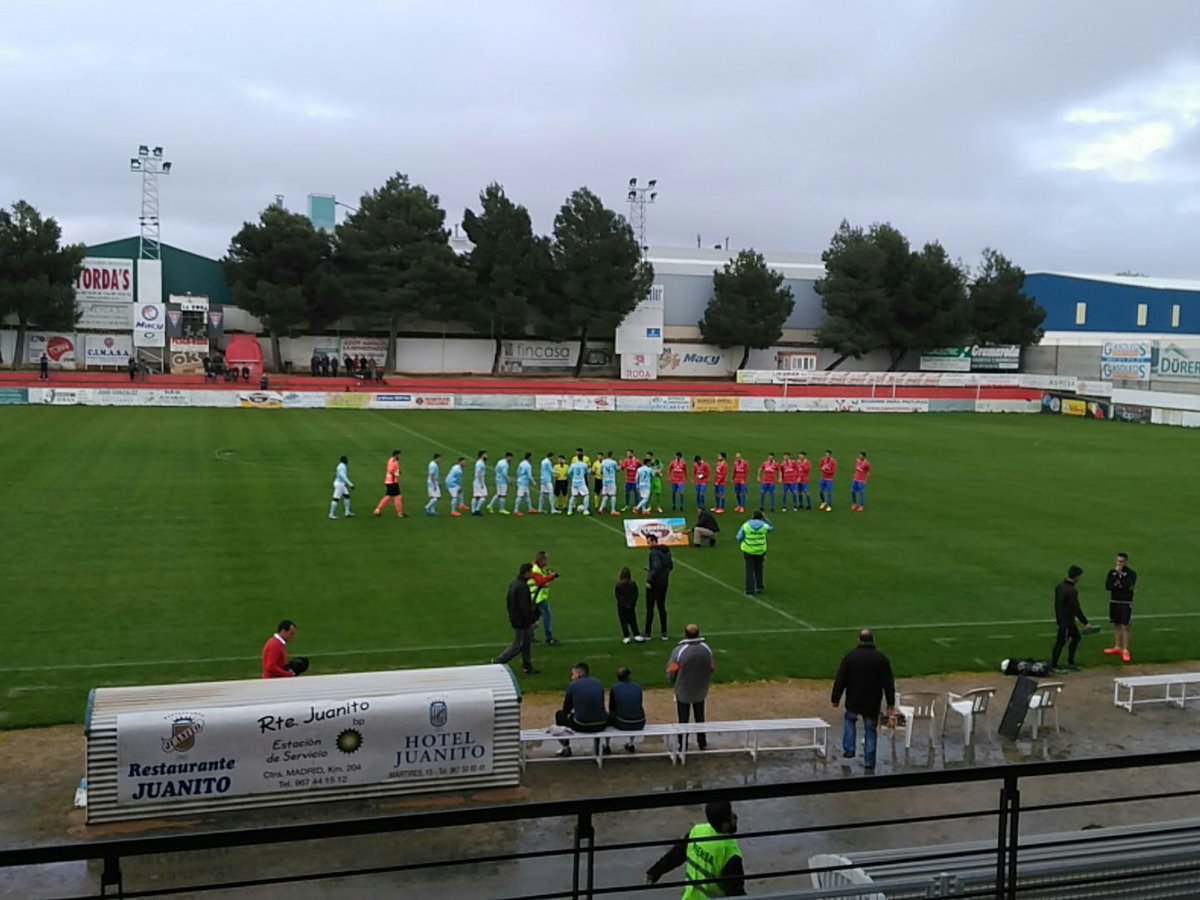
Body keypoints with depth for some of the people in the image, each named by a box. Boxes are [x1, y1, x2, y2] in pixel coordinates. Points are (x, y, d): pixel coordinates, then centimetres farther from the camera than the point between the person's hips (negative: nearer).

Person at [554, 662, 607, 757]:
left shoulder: (572, 685, -2)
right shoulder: (598, 683, 9)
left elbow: (566, 710, 7)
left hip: (581, 726, -4)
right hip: (601, 725, 4)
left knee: (559, 714, 25)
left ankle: (566, 749, 29)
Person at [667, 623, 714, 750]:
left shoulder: (679, 650, -24)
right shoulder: (707, 648, -13)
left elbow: (671, 673, -15)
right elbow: (711, 668, -1)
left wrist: (674, 685, 6)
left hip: (683, 691, -3)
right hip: (701, 691, 3)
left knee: (683, 719, 14)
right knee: (700, 717, 22)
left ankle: (683, 745, 24)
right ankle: (702, 742, 34)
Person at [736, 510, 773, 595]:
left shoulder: (746, 525, -11)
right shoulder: (764, 526, -7)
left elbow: (738, 538, -8)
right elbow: (771, 528, 18)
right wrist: (765, 518, 20)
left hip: (748, 551, -2)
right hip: (760, 551, 2)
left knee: (750, 571, 5)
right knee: (758, 569, 21)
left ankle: (750, 591, 2)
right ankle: (759, 587, 27)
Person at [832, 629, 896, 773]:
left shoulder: (849, 657, -7)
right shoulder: (882, 659, -4)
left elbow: (840, 680, -5)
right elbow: (888, 683, -2)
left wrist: (836, 699, 5)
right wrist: (891, 704, 5)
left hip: (853, 702, 0)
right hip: (873, 704, 1)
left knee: (849, 719, 27)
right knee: (870, 730, 12)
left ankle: (849, 749, 14)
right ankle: (869, 763, 12)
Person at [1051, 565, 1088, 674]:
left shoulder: (1060, 586, 3)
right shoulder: (1071, 591, -25)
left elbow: (1057, 603, 13)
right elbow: (1076, 608, -22)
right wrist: (1085, 622, -15)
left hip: (1060, 617, 10)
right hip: (1066, 620, -10)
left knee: (1076, 637, 20)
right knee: (1061, 642, 1)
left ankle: (1070, 663, 27)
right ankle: (1054, 666, 12)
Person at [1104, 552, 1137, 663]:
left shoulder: (1131, 574, -8)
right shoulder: (1112, 572, 2)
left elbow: (1128, 586, -23)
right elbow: (1107, 586, -10)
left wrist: (1116, 584, -17)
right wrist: (1120, 585, -19)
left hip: (1126, 603, -4)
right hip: (1114, 602, 4)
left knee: (1125, 627, -5)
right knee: (1116, 625, 13)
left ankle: (1125, 650, -3)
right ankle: (1117, 647, 23)